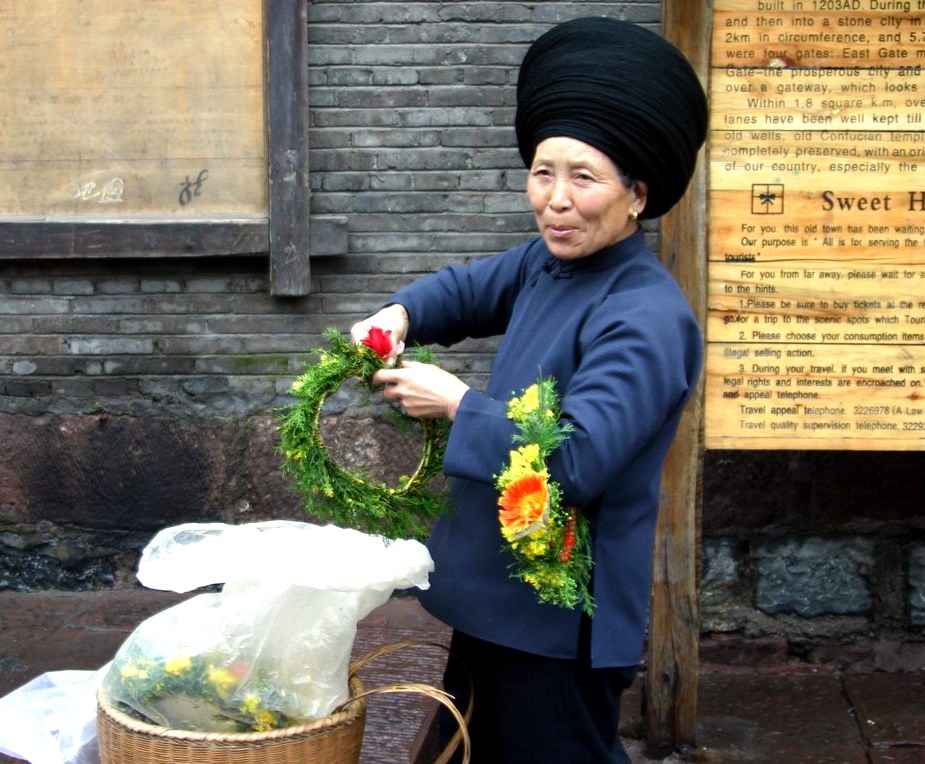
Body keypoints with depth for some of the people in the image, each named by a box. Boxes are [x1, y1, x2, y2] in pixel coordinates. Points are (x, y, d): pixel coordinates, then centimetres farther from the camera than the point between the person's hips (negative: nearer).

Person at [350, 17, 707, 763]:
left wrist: (456, 403, -20)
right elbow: (470, 289, 21)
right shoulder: (549, 261, 3)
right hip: (494, 593, 9)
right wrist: (399, 315, -1)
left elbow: (575, 462, -32)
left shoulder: (647, 319, -24)